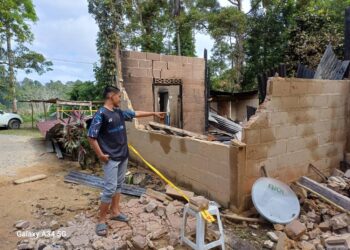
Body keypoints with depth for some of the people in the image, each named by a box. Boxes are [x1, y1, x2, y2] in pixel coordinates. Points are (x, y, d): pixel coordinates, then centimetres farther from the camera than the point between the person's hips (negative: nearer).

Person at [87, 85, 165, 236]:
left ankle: (115, 211, 32)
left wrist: (153, 113, 26)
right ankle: (101, 220, 10)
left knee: (118, 185, 17)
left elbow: (136, 114, 22)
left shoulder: (120, 112, 8)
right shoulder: (101, 114, -17)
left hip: (123, 156, 8)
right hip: (111, 159, -8)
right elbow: (91, 136, -18)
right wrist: (100, 155, -16)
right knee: (110, 188, -5)